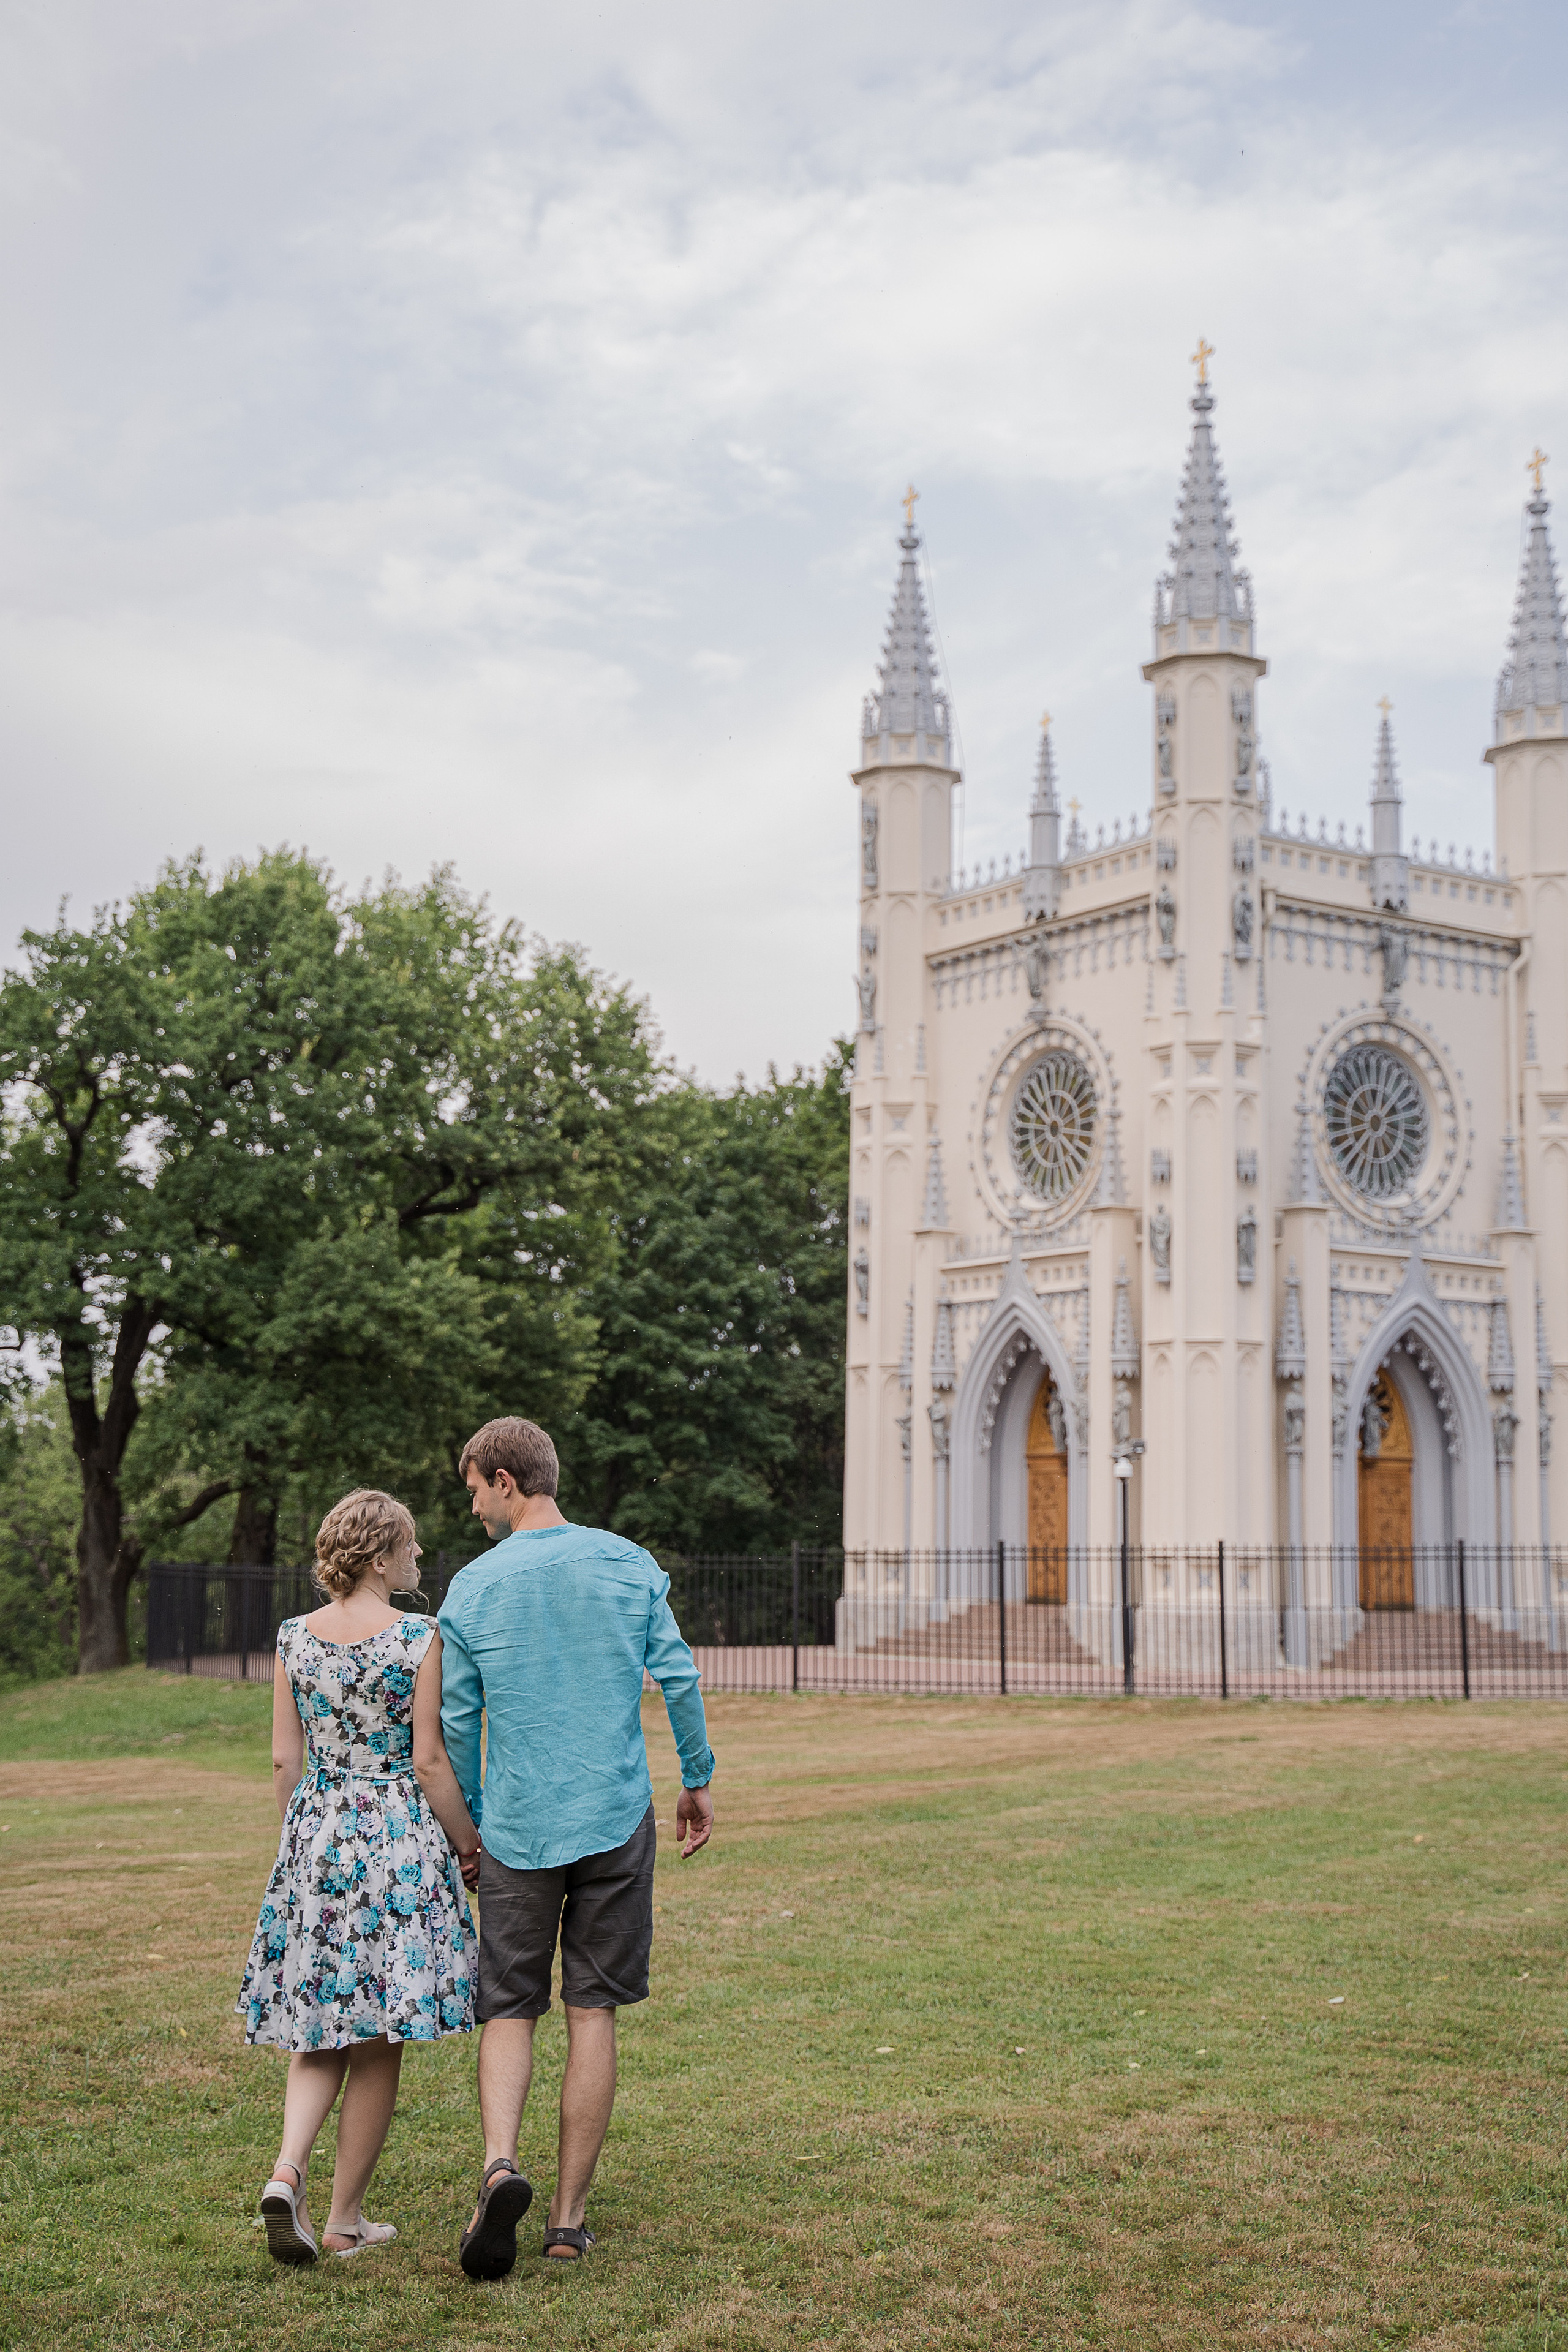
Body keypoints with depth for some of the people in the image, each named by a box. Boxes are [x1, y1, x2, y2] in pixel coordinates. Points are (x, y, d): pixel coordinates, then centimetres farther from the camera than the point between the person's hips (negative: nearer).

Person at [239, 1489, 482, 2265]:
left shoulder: (295, 1637, 3)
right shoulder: (418, 1638, -11)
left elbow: (286, 1759, 6)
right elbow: (429, 1760, -11)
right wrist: (469, 1844, 1)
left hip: (314, 1835, 4)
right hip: (399, 1836, -4)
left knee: (318, 2030, 15)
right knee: (378, 2042, 6)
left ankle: (288, 2170, -6)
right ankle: (345, 2219, 12)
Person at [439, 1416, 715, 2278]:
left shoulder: (474, 1587, -2)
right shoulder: (628, 1564, 1)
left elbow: (457, 1723, 3)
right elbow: (679, 1678, 0)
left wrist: (467, 1822, 17)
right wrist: (698, 1780, 12)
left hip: (517, 1828, -1)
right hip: (617, 1820, 1)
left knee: (508, 2010, 8)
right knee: (593, 2013, 7)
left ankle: (500, 2163, -17)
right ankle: (569, 2216, 9)